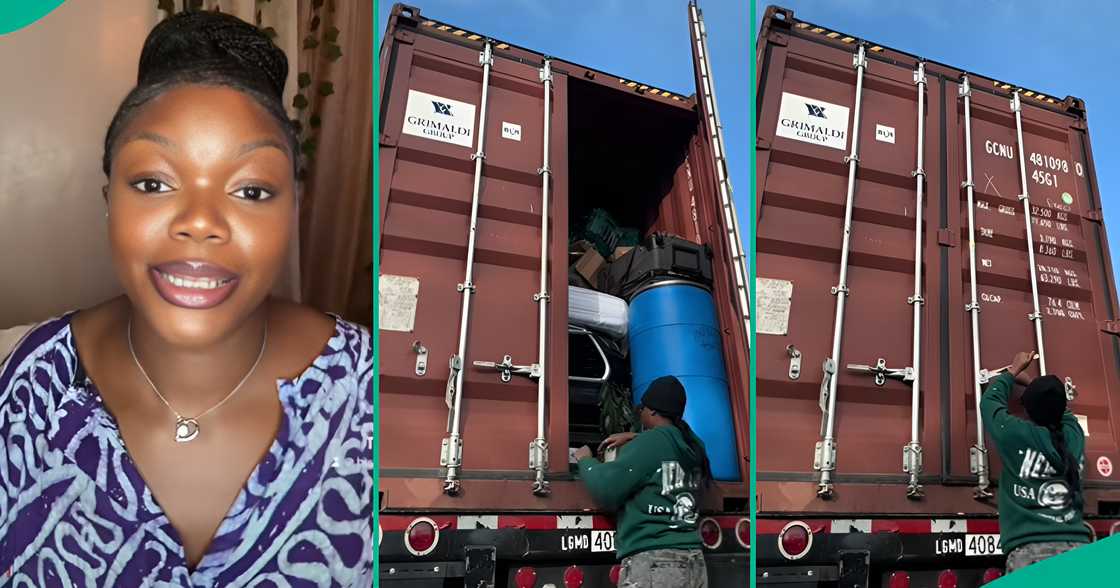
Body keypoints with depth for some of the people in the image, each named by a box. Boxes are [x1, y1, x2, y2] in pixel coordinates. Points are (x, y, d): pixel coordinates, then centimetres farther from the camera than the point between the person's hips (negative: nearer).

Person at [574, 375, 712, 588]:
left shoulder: (649, 442, -9)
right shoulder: (692, 446, 13)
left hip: (653, 563, -8)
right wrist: (633, 438, 30)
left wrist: (585, 461, 6)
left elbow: (606, 490, -11)